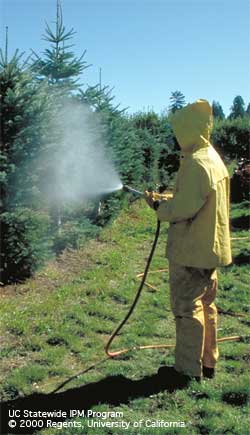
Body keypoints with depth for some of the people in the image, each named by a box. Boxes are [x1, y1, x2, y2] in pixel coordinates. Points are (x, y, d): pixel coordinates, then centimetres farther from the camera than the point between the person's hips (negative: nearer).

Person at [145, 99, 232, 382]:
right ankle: (208, 362, 29)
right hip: (210, 248, 10)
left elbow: (185, 208, -23)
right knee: (206, 305, 17)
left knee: (187, 307, 1)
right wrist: (165, 199, 10)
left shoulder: (195, 163, -20)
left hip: (191, 250, -10)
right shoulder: (213, 158, 10)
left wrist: (158, 207, -6)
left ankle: (189, 369, 11)